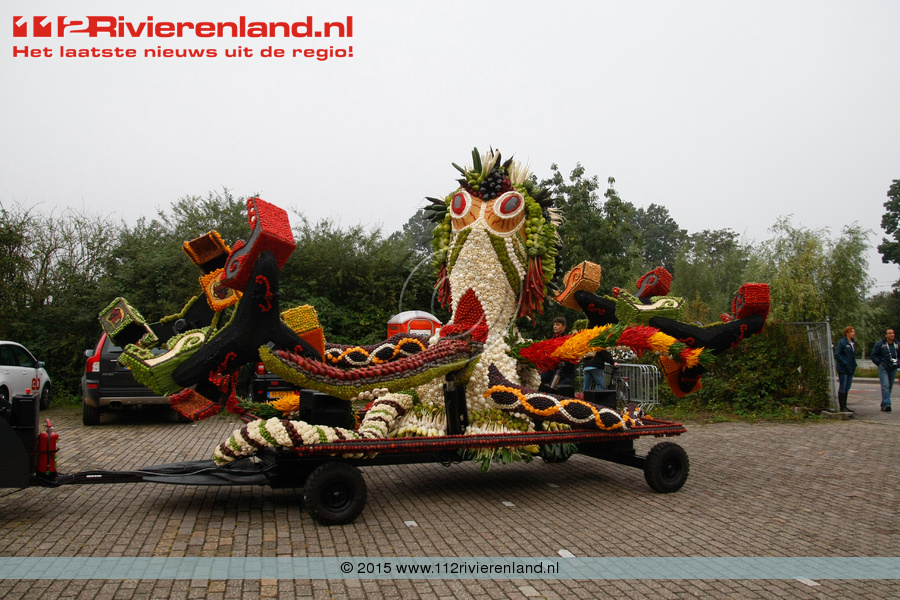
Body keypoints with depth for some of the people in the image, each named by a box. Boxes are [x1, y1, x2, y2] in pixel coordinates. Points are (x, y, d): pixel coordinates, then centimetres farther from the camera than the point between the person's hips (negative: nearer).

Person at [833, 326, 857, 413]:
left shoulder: (853, 342, 13)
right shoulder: (842, 342, -11)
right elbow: (837, 354, -15)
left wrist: (854, 364, 10)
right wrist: (845, 363, -19)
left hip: (851, 369, 8)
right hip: (843, 369, -8)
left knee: (847, 388, 11)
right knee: (842, 388, -3)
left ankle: (845, 406, 18)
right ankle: (842, 407, 1)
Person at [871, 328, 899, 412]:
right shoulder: (880, 344, -2)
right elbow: (874, 355, 2)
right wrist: (879, 363, -7)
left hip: (893, 368, 5)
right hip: (883, 368, -5)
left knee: (890, 387, 8)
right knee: (885, 386, -15)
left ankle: (883, 405, 16)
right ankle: (886, 404, -21)